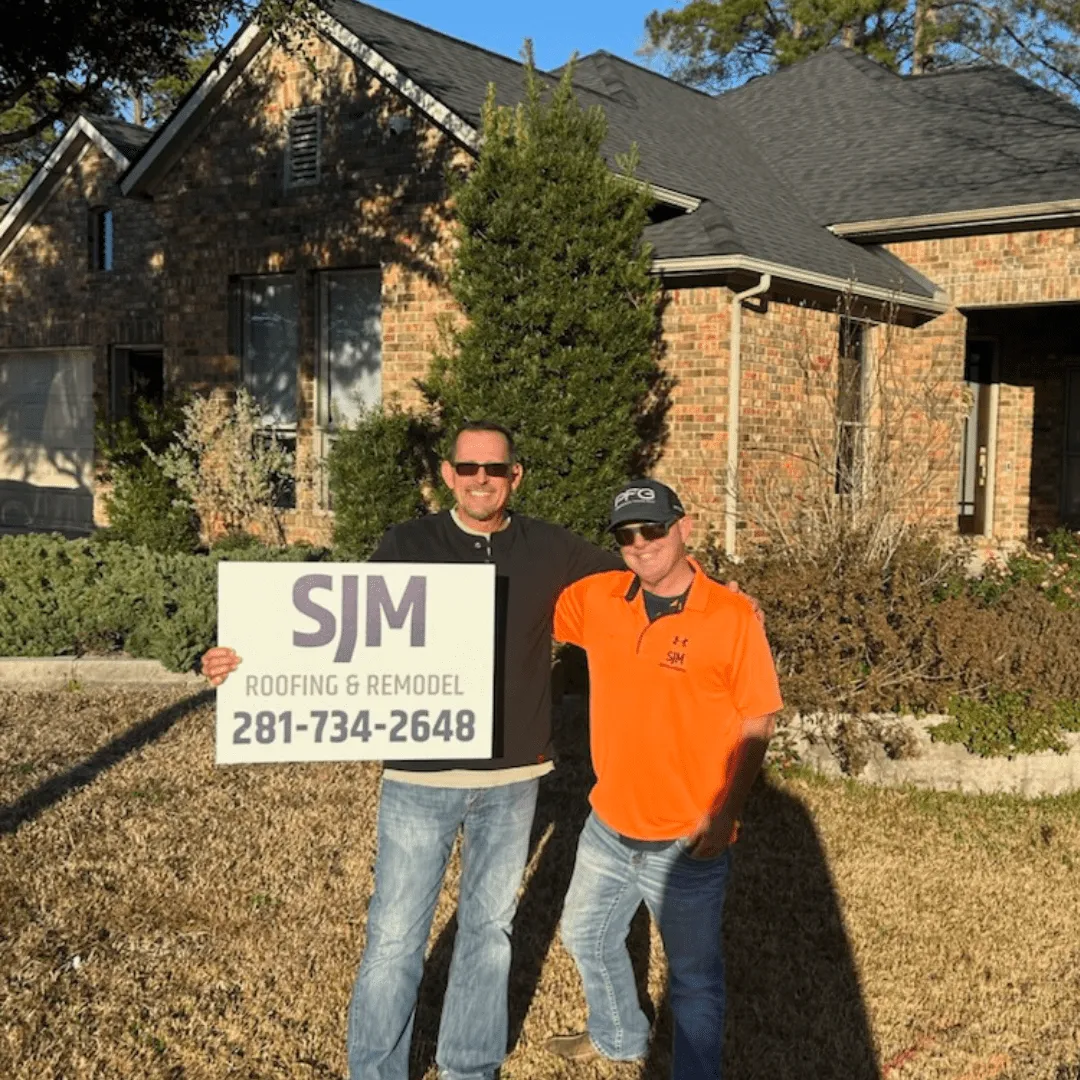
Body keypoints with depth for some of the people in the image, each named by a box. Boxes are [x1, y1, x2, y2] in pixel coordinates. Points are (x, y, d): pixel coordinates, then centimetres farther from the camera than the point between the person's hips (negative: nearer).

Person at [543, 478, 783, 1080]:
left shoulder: (733, 617, -16)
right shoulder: (596, 600, -4)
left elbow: (757, 725, -11)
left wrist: (726, 813, -18)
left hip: (688, 842, -6)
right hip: (609, 828, 6)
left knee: (695, 979, 12)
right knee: (587, 937, 28)